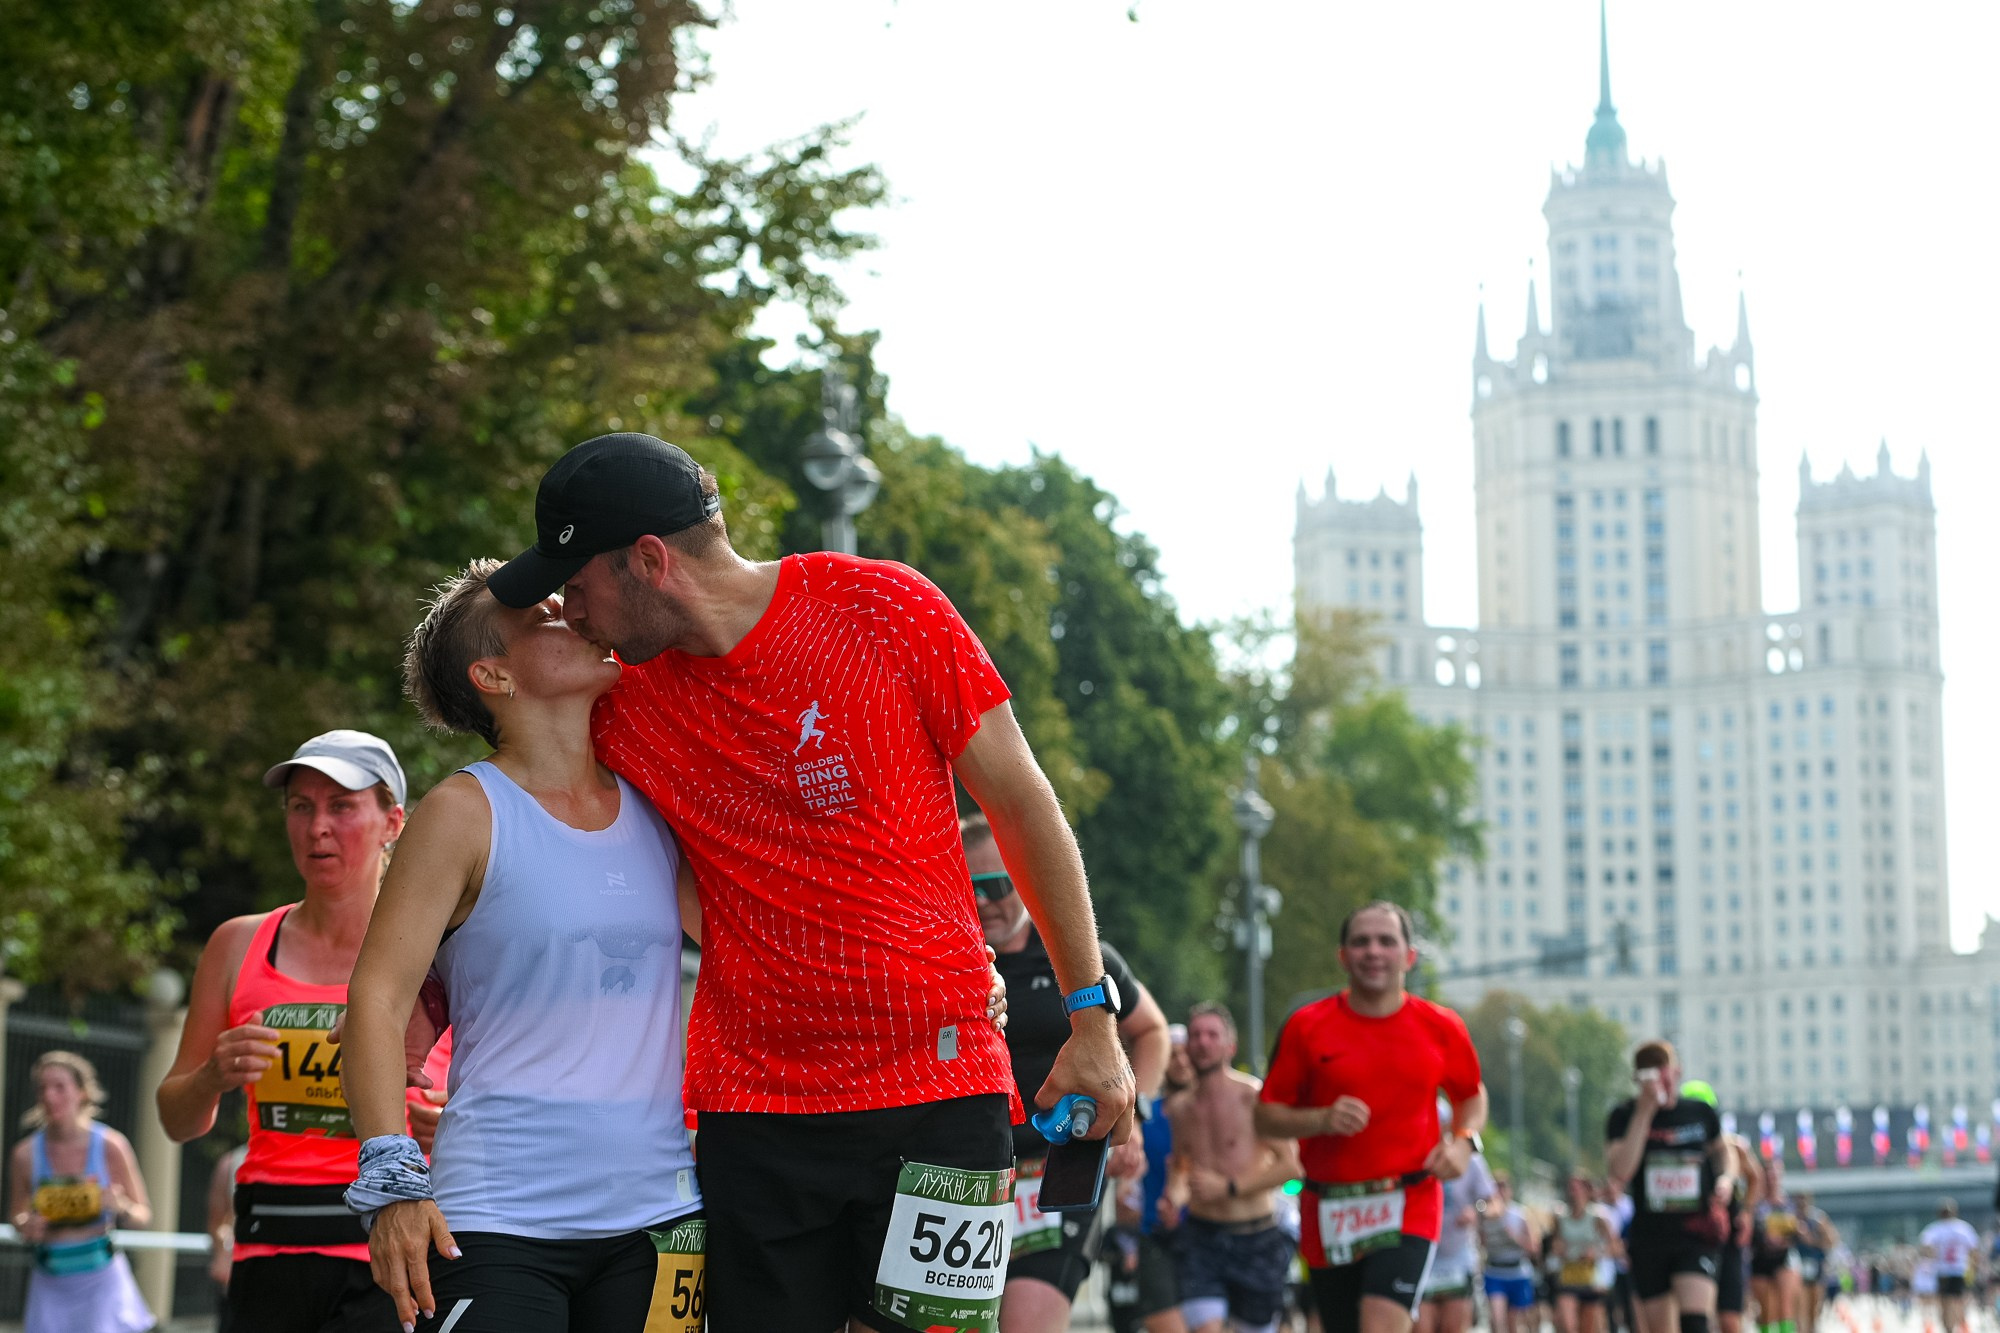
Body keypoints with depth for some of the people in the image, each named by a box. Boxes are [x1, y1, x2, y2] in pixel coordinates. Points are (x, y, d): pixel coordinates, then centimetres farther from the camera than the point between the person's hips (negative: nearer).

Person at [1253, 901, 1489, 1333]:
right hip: (1330, 1212, 2)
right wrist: (1322, 1120, -16)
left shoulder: (1441, 1028, 3)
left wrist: (1464, 1141, 0)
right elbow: (1266, 1116, 3)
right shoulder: (1306, 1027, -1)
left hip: (1410, 1205, -2)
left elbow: (1472, 1095, 20)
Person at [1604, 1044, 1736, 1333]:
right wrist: (1644, 1112, -21)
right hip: (1649, 1238, 1)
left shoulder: (1701, 1113, 3)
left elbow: (1720, 1149, 24)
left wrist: (1726, 1178, 1)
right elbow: (1620, 1171, -20)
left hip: (1697, 1235, -1)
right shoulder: (1624, 1116, -3)